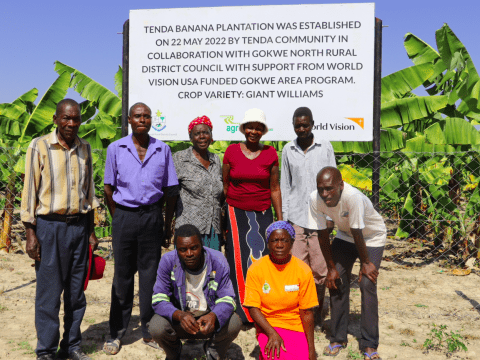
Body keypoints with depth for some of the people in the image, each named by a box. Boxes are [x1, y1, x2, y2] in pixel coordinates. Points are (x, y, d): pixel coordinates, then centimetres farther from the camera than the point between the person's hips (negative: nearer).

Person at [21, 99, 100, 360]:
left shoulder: (84, 148, 10)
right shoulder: (39, 146, -3)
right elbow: (30, 191, -3)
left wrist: (91, 230, 14)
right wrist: (31, 234, -7)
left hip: (79, 225, 4)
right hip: (50, 225, -4)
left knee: (76, 291, 9)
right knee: (49, 292, 0)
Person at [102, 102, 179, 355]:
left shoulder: (162, 150, 5)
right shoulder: (115, 149, 4)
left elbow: (169, 190, 8)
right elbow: (109, 188, 7)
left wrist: (168, 224, 6)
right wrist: (118, 219, 4)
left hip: (152, 216, 1)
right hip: (124, 216, 0)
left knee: (150, 274, 6)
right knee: (122, 275, 6)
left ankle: (149, 331, 18)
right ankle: (116, 333, 18)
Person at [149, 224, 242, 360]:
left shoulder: (218, 261, -18)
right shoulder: (168, 261, -19)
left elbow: (227, 299, -17)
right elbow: (159, 300, -20)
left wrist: (213, 316, -40)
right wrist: (179, 315, -41)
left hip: (209, 318, 0)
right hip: (178, 317, 0)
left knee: (234, 324, -28)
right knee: (156, 327, -30)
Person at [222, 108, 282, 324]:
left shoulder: (270, 153, 3)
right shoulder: (231, 151, 2)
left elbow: (274, 188, 7)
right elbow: (224, 185, 7)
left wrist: (280, 219, 5)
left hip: (262, 214, 1)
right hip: (236, 213, 0)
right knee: (238, 260, -1)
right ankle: (242, 313, 10)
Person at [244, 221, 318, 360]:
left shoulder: (303, 270, -4)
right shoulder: (256, 269, -5)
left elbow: (307, 312, -2)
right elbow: (253, 308, -6)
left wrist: (311, 348, -4)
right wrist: (272, 334, -19)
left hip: (297, 328, 2)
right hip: (268, 326, -2)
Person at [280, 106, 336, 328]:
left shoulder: (325, 147, 3)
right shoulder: (288, 150, 8)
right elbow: (285, 185, 11)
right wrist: (284, 217, 6)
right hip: (296, 216, 1)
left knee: (319, 267, 3)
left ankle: (317, 312, 19)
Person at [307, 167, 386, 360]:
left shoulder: (353, 197, -40)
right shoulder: (315, 199, -26)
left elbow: (357, 234, -29)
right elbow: (322, 234, -14)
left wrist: (366, 263, -16)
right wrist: (331, 268, -9)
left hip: (372, 237, -4)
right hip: (344, 236, 4)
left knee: (367, 284, -14)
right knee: (336, 282, -2)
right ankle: (338, 338, 14)